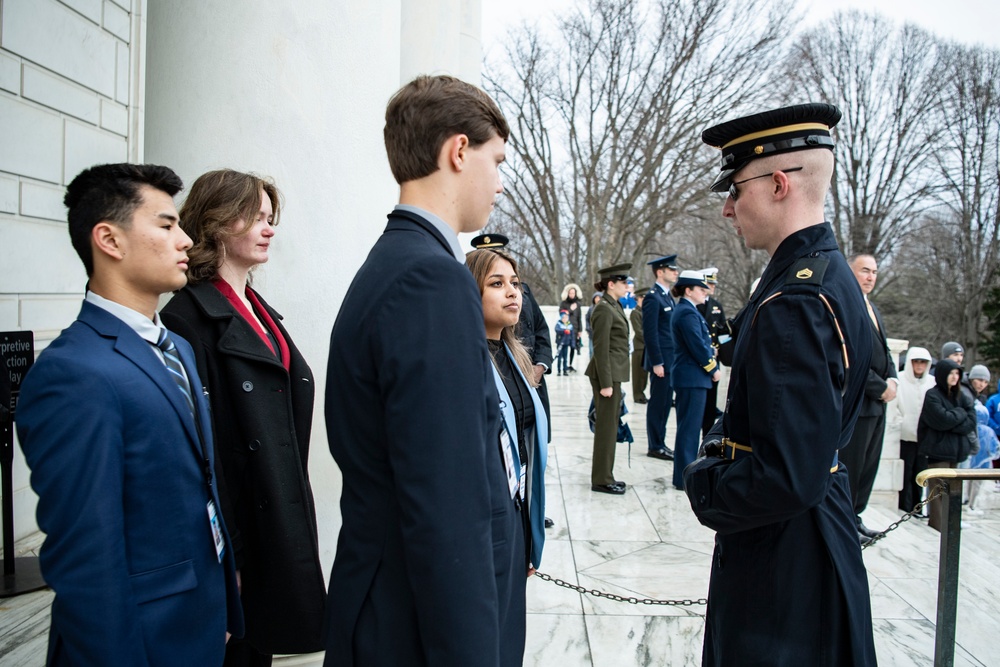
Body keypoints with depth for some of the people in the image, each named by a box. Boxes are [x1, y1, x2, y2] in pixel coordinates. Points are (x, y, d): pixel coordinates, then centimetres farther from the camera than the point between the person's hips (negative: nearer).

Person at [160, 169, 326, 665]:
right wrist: (222, 557, -18)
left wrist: (297, 526, 16)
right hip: (239, 526, -8)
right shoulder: (191, 316, -14)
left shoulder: (258, 310, 12)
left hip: (281, 522, 8)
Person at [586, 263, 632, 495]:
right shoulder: (604, 309, -15)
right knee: (606, 427, -2)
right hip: (607, 373, -9)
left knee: (610, 426, 14)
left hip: (614, 372, 9)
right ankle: (601, 480, 6)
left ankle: (604, 475, 24)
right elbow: (601, 349, -18)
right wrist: (605, 383, -20)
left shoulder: (614, 306, 14)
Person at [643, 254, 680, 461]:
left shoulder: (668, 296, 15)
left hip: (670, 361, 9)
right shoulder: (652, 297, -13)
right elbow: (650, 333, -17)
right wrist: (657, 362, -19)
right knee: (658, 404, 0)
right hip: (661, 360, -9)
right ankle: (655, 446, 9)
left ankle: (660, 443, 22)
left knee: (665, 403, 13)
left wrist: (671, 361, 15)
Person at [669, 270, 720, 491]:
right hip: (692, 377, -11)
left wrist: (712, 361, 8)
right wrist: (713, 368, -8)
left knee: (689, 425, 16)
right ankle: (684, 478, 2)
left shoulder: (685, 310, 16)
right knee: (689, 427, -5)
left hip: (689, 375, 11)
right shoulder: (688, 313, -17)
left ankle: (686, 471, 25)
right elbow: (697, 346, -19)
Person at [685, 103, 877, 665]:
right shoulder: (827, 271, 6)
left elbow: (789, 480, -30)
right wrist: (723, 447, 5)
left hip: (783, 559, -10)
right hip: (808, 539, 10)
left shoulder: (794, 303, -27)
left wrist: (703, 485, -14)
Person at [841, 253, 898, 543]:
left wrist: (892, 380, 1)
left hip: (877, 401, 9)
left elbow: (883, 351, 19)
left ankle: (854, 517, 25)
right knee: (849, 465, -1)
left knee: (868, 464, 14)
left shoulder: (872, 308, 17)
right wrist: (881, 388, -15)